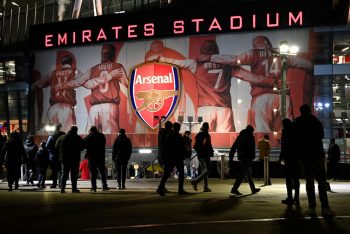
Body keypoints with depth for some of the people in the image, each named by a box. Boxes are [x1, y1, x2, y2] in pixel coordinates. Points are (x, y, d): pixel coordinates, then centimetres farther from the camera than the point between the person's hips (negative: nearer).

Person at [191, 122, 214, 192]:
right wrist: (211, 152, -3)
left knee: (203, 171, 13)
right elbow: (209, 145, -17)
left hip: (199, 155, 8)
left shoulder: (197, 135, 11)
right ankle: (195, 181, -19)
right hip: (205, 155, -8)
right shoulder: (206, 135, -12)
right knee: (207, 170, -6)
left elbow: (195, 146, 15)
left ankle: (205, 187, 11)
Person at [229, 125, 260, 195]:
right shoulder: (250, 137, -5)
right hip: (247, 158, -8)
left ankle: (253, 189, 26)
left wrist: (231, 156, 14)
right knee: (242, 174, -9)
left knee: (248, 173, 17)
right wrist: (252, 157, -21)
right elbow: (252, 148, -17)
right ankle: (234, 189, -16)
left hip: (241, 158, 8)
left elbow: (233, 147, 14)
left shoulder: (240, 136, 15)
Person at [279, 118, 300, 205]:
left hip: (289, 158, -6)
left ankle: (290, 198, -5)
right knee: (296, 178, 8)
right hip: (297, 158, 6)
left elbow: (284, 146, -10)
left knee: (288, 178, -3)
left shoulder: (285, 131, -4)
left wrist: (281, 158, -6)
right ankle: (296, 198, 8)